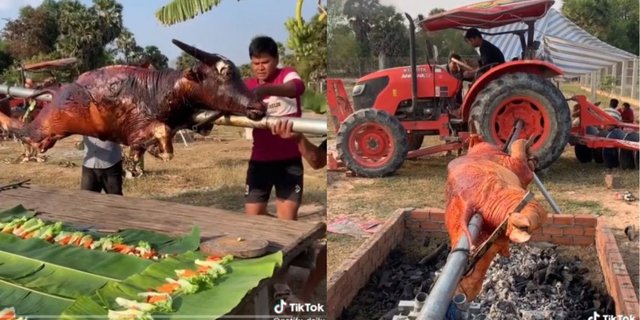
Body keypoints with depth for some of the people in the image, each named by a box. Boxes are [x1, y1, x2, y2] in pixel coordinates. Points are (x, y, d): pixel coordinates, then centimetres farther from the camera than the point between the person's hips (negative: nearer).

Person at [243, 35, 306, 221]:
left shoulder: (287, 75, -6)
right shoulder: (247, 86, 9)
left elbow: (297, 88, -30)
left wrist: (266, 89, -48)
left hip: (289, 160, -4)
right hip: (260, 160, 4)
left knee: (287, 217, -2)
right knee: (252, 216, 7)